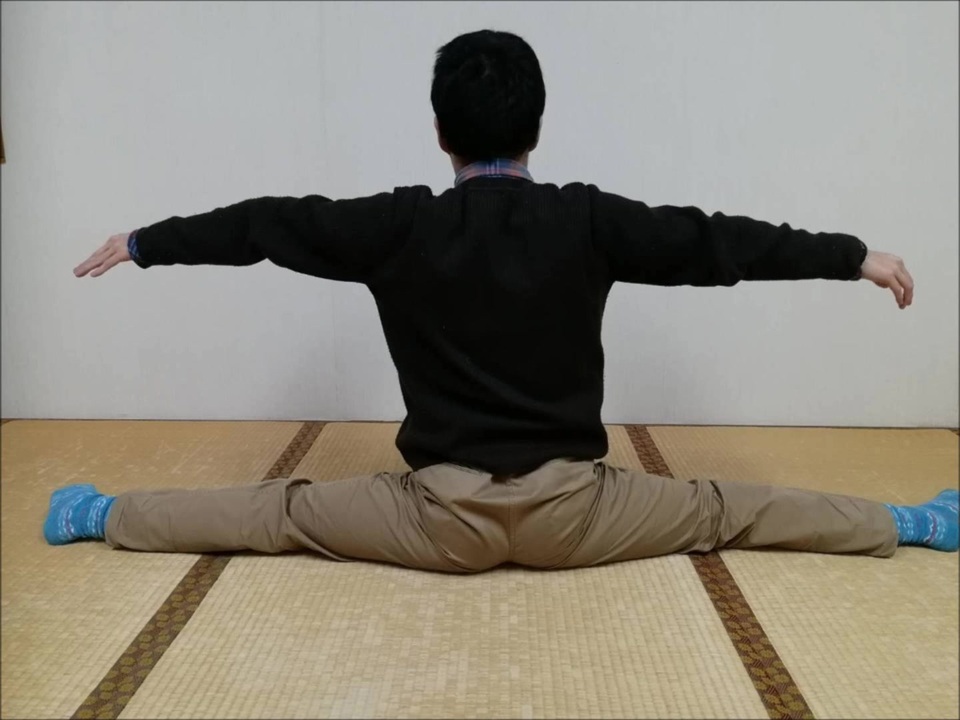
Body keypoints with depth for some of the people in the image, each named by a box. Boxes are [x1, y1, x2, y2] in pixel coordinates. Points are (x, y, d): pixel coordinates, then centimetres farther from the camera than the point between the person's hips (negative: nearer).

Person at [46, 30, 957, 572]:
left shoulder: (400, 226, -7)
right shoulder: (586, 221, -8)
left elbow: (266, 224, 3)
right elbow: (718, 238, -1)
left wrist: (142, 243, 16)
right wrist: (857, 255, 9)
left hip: (442, 514, 0)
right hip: (568, 509, 1)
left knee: (285, 514, 14)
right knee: (724, 511, 16)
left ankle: (97, 516, 26)